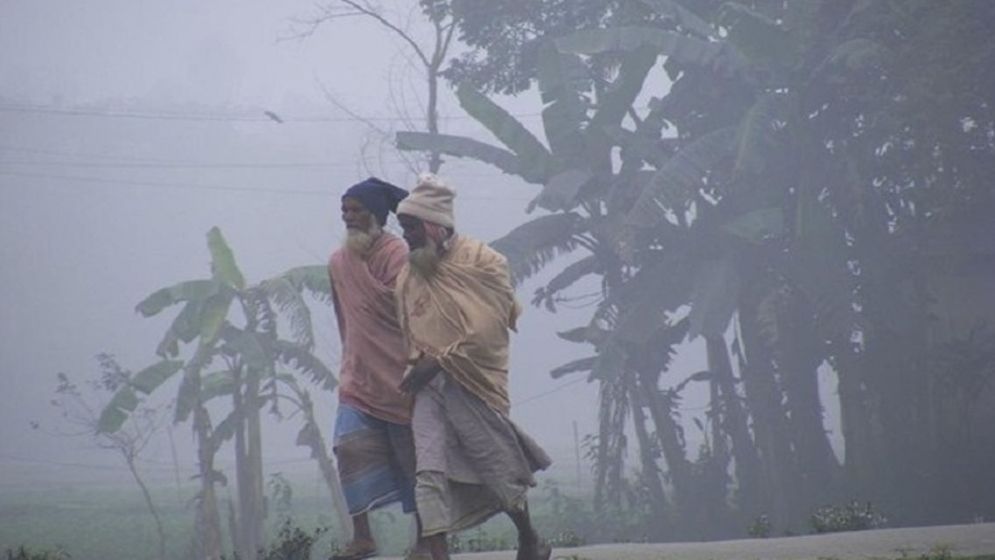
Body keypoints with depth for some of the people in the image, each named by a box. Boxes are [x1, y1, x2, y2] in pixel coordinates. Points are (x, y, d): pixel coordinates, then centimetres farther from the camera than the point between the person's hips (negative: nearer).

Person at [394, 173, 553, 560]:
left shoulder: (482, 262, -7)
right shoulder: (407, 277, 8)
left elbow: (489, 329, -14)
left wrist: (439, 360, -15)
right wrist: (419, 365, -3)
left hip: (475, 382, -3)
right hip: (430, 386, 4)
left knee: (500, 471, 8)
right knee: (429, 472, -14)